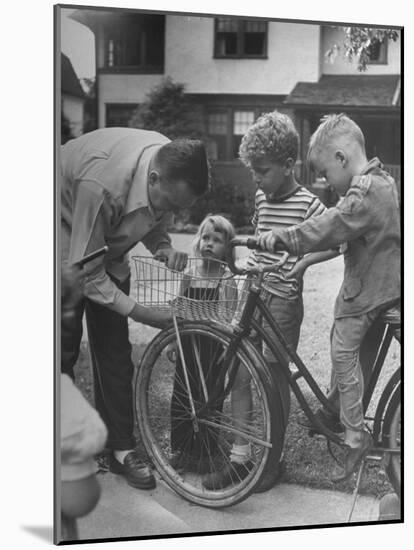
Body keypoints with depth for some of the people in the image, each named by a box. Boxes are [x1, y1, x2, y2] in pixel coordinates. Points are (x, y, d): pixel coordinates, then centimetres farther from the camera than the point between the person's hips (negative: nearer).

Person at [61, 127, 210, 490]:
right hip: (69, 245, -5)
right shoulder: (102, 184, -41)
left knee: (115, 351, 3)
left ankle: (121, 449, 12)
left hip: (108, 246, 6)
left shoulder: (174, 166, -21)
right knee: (64, 350, -4)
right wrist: (140, 313, -30)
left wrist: (166, 250, -23)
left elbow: (155, 224, -1)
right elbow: (86, 271, -31)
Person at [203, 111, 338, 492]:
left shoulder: (307, 203, -11)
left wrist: (303, 261, -25)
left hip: (282, 299, -6)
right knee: (241, 374, 5)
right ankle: (240, 456, 16)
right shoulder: (262, 196, 9)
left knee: (276, 378, 3)